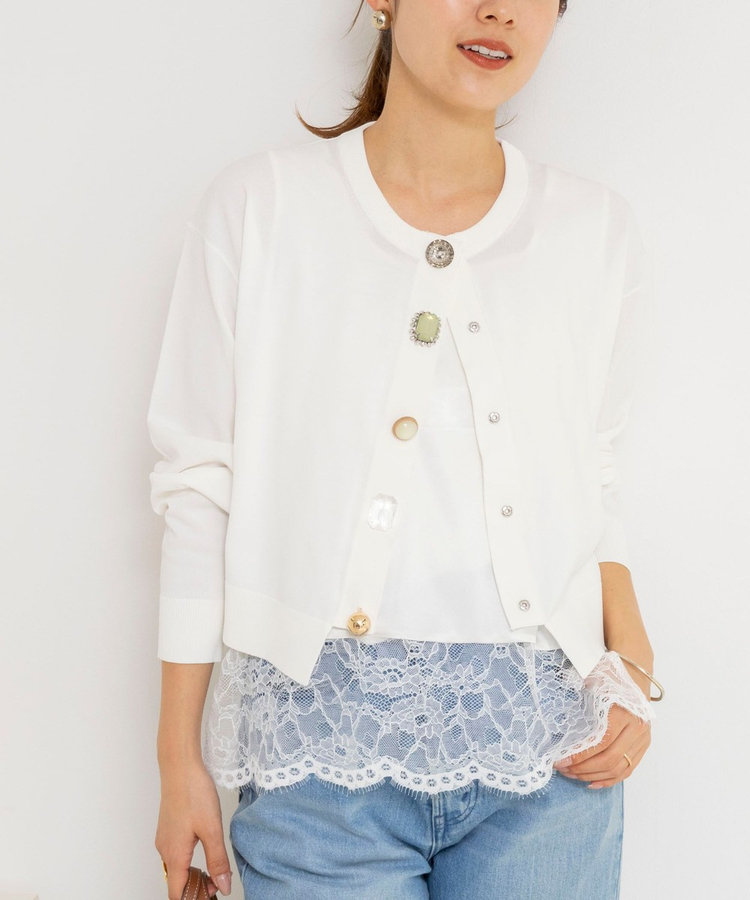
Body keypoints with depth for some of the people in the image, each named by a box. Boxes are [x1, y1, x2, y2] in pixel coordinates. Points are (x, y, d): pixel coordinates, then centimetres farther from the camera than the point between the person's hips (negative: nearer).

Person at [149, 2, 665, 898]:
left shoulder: (598, 230, 5)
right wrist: (180, 757, 0)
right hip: (320, 748, -2)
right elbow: (200, 486, -1)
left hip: (543, 755, 3)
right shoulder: (258, 205, -2)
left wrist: (632, 662, -2)